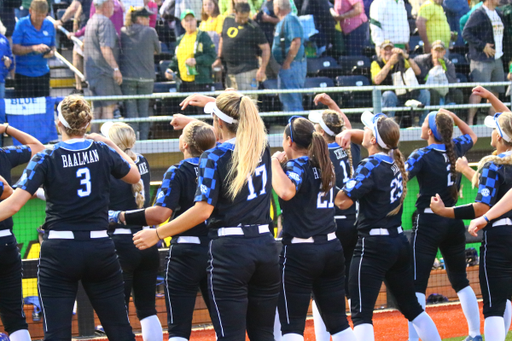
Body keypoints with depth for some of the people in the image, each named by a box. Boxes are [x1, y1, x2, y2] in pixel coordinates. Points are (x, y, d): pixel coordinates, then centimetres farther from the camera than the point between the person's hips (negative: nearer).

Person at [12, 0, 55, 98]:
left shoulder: (49, 25, 5)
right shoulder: (21, 24, -7)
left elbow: (52, 46, 14)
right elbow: (15, 49, -11)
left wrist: (51, 52, -10)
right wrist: (34, 48, -25)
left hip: (43, 72, 4)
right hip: (23, 74, -4)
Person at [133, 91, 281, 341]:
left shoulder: (214, 157, -8)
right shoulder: (262, 148, 9)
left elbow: (203, 210, -14)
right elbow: (245, 118, 34)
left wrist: (157, 234, -9)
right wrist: (212, 102, 42)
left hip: (229, 250, -5)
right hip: (265, 246, 6)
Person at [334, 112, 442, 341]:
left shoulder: (371, 165, -15)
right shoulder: (395, 160, 8)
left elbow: (343, 201, -19)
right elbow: (370, 141, 26)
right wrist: (349, 133, 9)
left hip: (373, 246, -8)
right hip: (399, 243, 8)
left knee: (361, 314, -10)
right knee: (411, 307, 18)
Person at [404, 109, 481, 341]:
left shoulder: (422, 155, -12)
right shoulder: (456, 149, 4)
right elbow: (471, 136, 27)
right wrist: (454, 118, 18)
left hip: (428, 223, -6)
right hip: (454, 223, 6)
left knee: (417, 284, -6)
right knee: (460, 280, 16)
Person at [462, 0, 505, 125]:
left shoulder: (498, 15, 17)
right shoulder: (478, 14, -9)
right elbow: (466, 33, -13)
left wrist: (500, 50, 15)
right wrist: (482, 46, -18)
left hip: (497, 59, 8)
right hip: (482, 60, -8)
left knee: (495, 92, 9)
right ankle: (470, 122, -11)